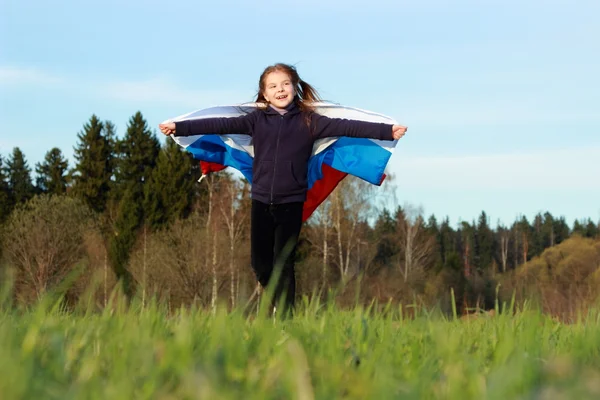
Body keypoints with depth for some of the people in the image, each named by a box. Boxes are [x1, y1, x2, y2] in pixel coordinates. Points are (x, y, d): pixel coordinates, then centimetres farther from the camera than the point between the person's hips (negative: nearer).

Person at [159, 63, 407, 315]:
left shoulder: (308, 121, -2)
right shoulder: (257, 120, 3)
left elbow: (343, 127, -10)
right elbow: (222, 125, -2)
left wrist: (387, 131, -20)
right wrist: (179, 128, -10)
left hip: (291, 202, -2)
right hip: (261, 201, 2)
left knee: (283, 263, -2)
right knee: (260, 262, 10)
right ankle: (275, 302, 33)